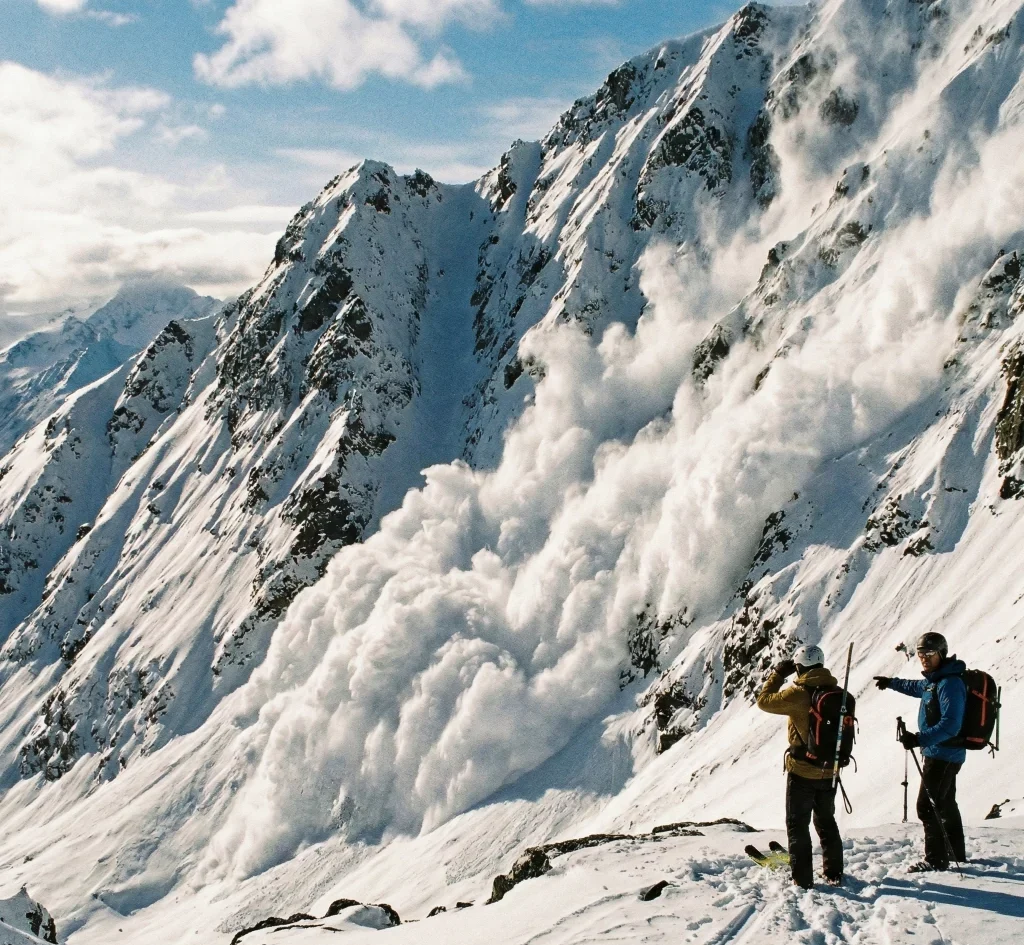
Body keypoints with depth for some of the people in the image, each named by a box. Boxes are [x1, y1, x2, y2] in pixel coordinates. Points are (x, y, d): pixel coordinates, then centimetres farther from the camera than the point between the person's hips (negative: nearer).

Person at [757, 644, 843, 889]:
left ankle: (802, 879, 5)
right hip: (829, 770, 5)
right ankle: (834, 874, 26)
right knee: (826, 822, 21)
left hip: (802, 772, -5)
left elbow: (764, 701, -6)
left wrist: (778, 673, 3)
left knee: (798, 825, 6)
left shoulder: (797, 694, -19)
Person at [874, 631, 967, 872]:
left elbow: (950, 725, -30)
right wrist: (892, 683, 43)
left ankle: (936, 860, 0)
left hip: (942, 755, -11)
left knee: (927, 806, -6)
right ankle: (957, 856, 32)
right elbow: (918, 688, 34)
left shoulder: (949, 684, -23)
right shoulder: (934, 680, 9)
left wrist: (919, 739, -34)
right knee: (946, 805, 20)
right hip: (944, 753, 11)